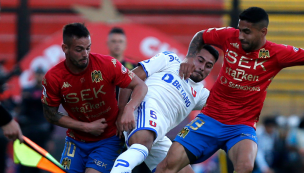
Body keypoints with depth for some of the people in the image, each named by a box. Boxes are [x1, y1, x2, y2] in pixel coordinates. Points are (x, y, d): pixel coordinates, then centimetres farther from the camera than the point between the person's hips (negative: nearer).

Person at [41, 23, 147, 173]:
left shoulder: (107, 64, -18)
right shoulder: (53, 77, -14)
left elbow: (140, 86, -12)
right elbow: (50, 114, -3)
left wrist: (129, 109, -34)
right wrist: (87, 127, -12)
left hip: (108, 139, -2)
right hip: (76, 141, 2)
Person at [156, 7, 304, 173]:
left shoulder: (276, 53, -8)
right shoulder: (230, 37, -1)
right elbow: (200, 36, 15)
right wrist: (190, 58, -1)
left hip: (242, 126, -2)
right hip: (210, 118, 2)